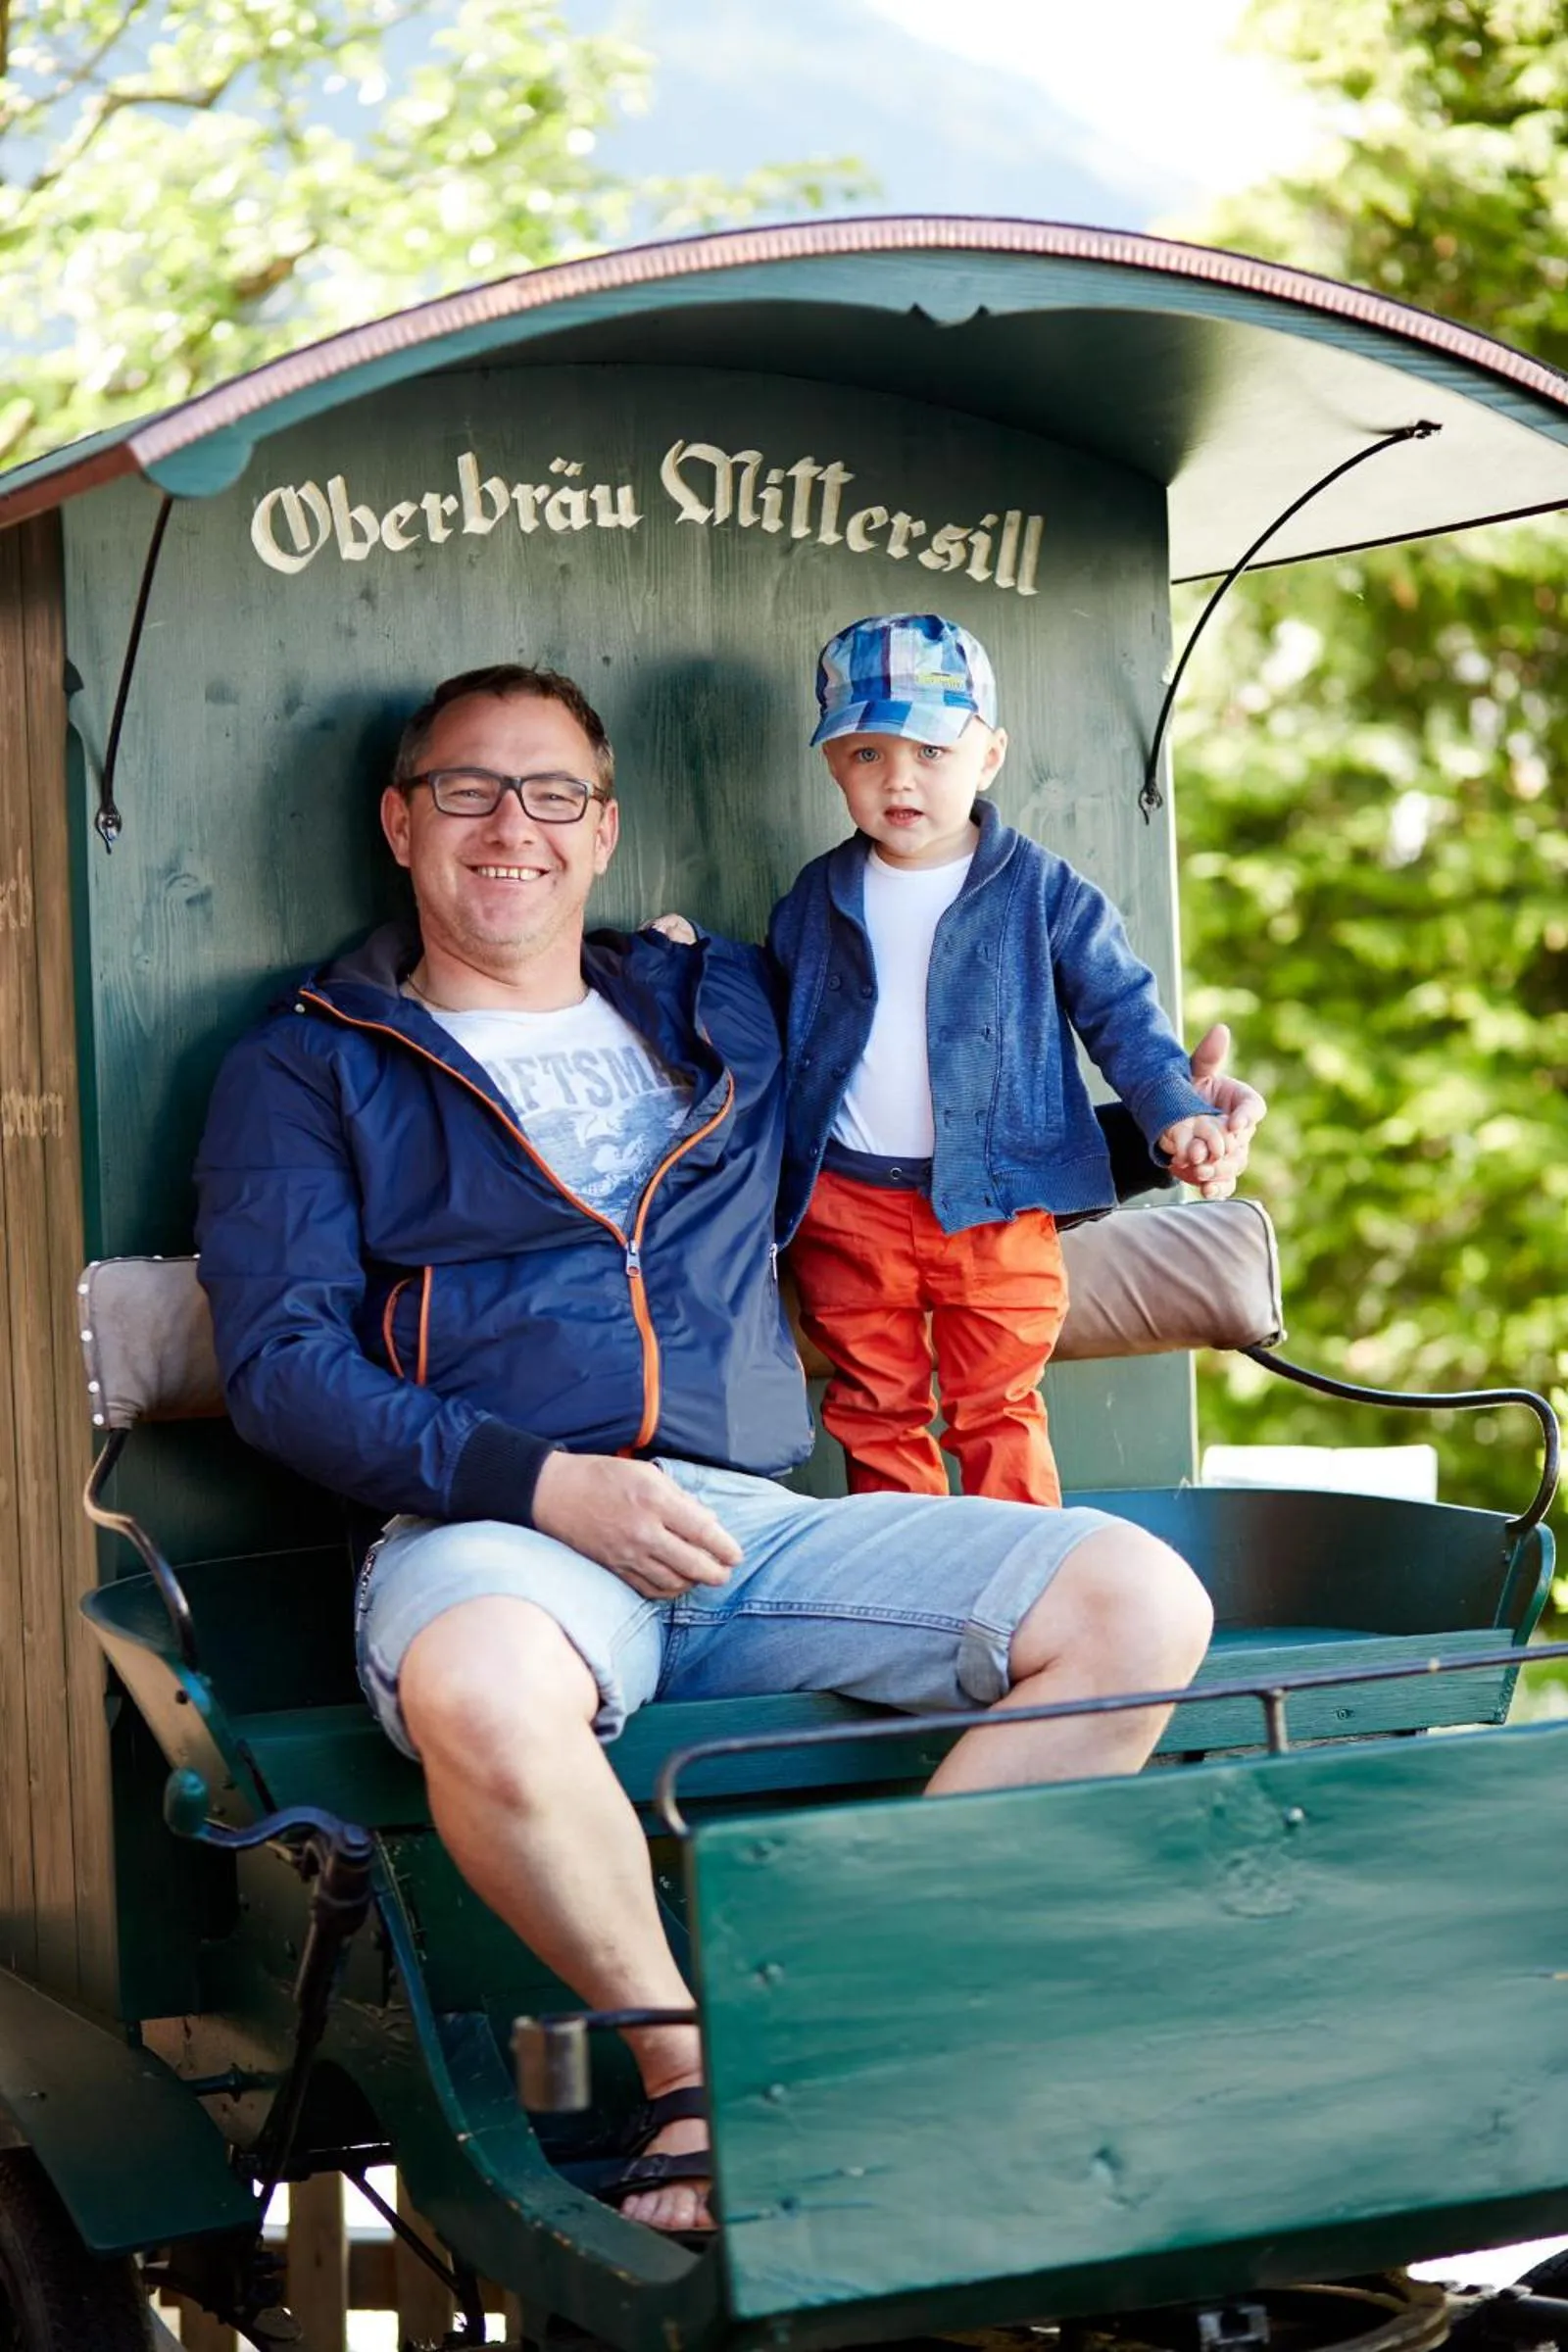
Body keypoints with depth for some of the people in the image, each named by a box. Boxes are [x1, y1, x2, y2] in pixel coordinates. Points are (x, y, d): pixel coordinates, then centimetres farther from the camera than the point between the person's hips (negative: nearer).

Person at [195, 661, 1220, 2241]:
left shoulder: (729, 1013, 25)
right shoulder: (307, 1072, 13)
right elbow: (283, 1366, 0)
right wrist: (541, 1482, -14)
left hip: (758, 1523, 4)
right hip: (492, 1529, -4)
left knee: (1141, 1602, -17)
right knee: (481, 1691, -41)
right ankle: (688, 2075, -16)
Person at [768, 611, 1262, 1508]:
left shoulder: (1046, 893, -2)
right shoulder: (816, 903, 7)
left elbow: (1121, 1012, -2)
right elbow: (774, 1038, 18)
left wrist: (1176, 1113, -15)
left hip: (995, 1204, -3)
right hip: (848, 1205, 3)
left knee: (998, 1414, 5)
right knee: (876, 1415, 10)